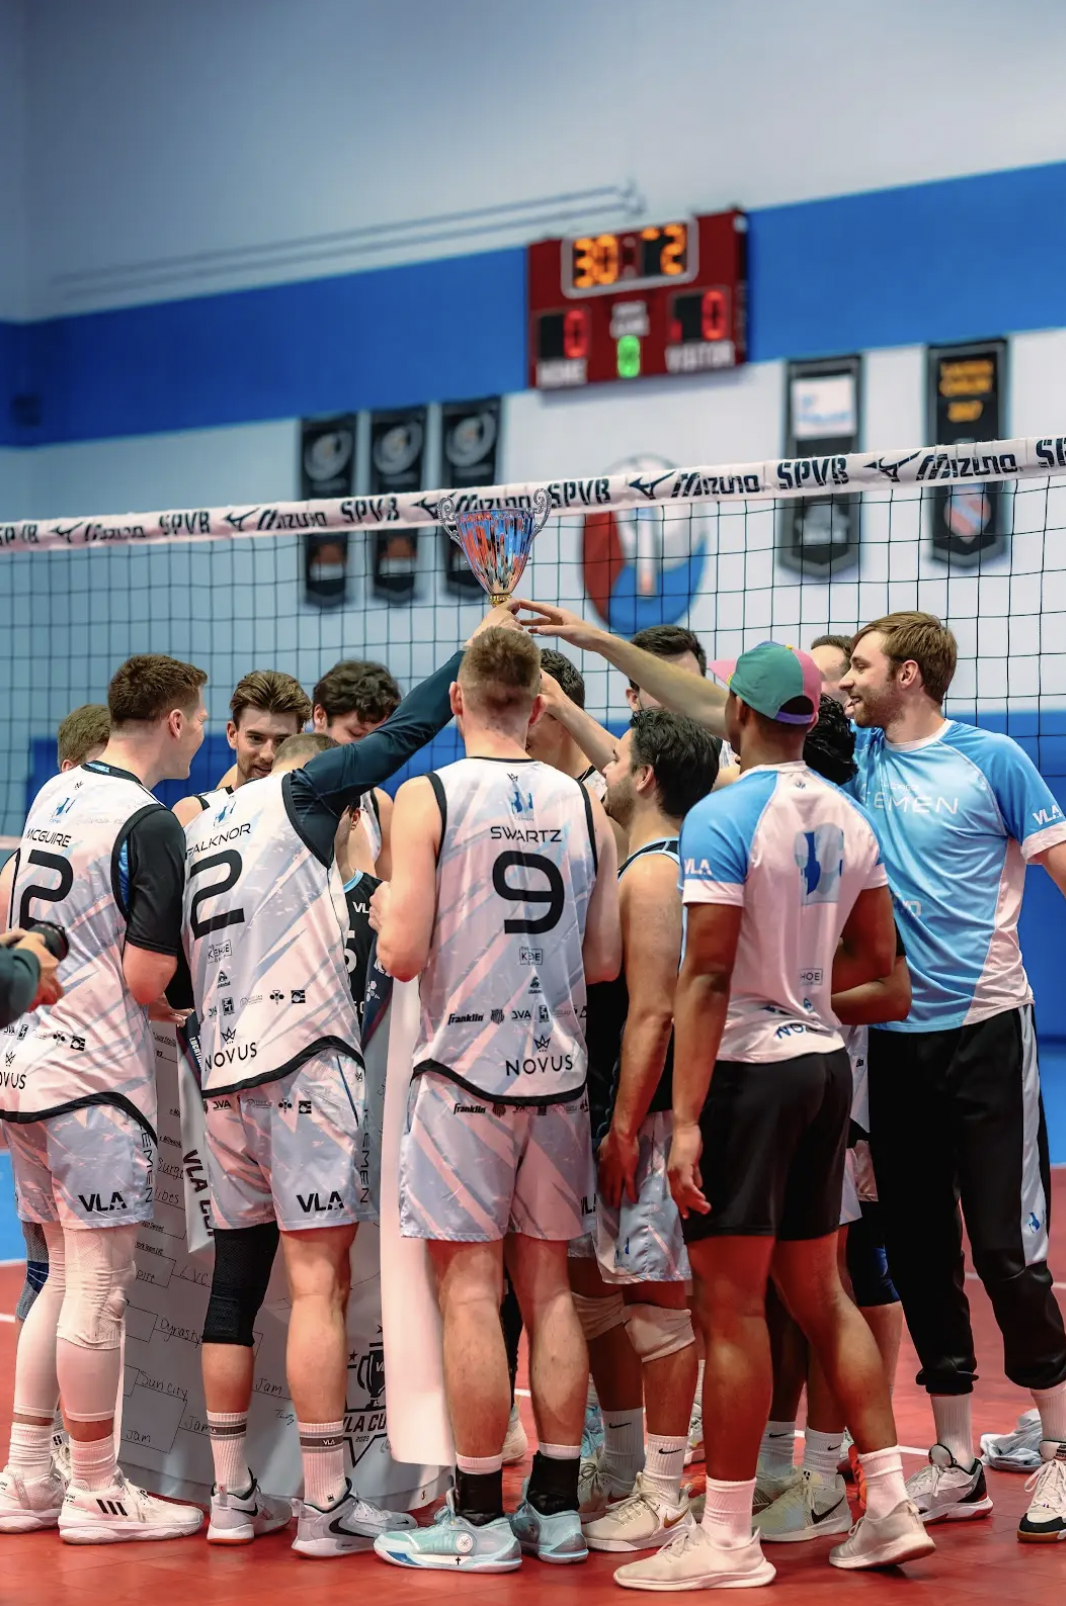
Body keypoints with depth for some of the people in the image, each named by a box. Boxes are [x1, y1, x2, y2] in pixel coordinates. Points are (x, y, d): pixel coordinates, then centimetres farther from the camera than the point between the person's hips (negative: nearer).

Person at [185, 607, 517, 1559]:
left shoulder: (197, 830, 19)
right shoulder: (301, 794, 1)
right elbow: (404, 733, -2)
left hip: (221, 1077, 7)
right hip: (305, 1063, -7)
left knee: (237, 1280, 11)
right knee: (319, 1280, -6)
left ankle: (233, 1493, 15)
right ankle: (326, 1505, -7)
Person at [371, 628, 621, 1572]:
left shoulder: (428, 797, -8)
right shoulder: (584, 806, 5)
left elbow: (402, 956, -13)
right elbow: (605, 962, 6)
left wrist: (384, 907, 8)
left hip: (465, 1069, -4)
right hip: (556, 1071, 4)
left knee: (470, 1288, 0)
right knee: (547, 1285, 11)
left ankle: (479, 1521, 3)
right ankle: (556, 1510, 16)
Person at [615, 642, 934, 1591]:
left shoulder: (723, 818, -15)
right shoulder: (848, 819, 7)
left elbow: (708, 976, -19)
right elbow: (876, 955, 14)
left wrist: (684, 1118, -20)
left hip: (747, 1066, -8)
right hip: (823, 1061, 8)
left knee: (733, 1302, -2)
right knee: (819, 1291, 16)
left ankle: (727, 1540, 3)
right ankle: (892, 1510, 17)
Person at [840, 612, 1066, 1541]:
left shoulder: (990, 761, -5)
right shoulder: (860, 759, 8)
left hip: (984, 1029, -5)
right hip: (894, 1037, 5)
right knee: (918, 1250, 8)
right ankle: (955, 1463, 18)